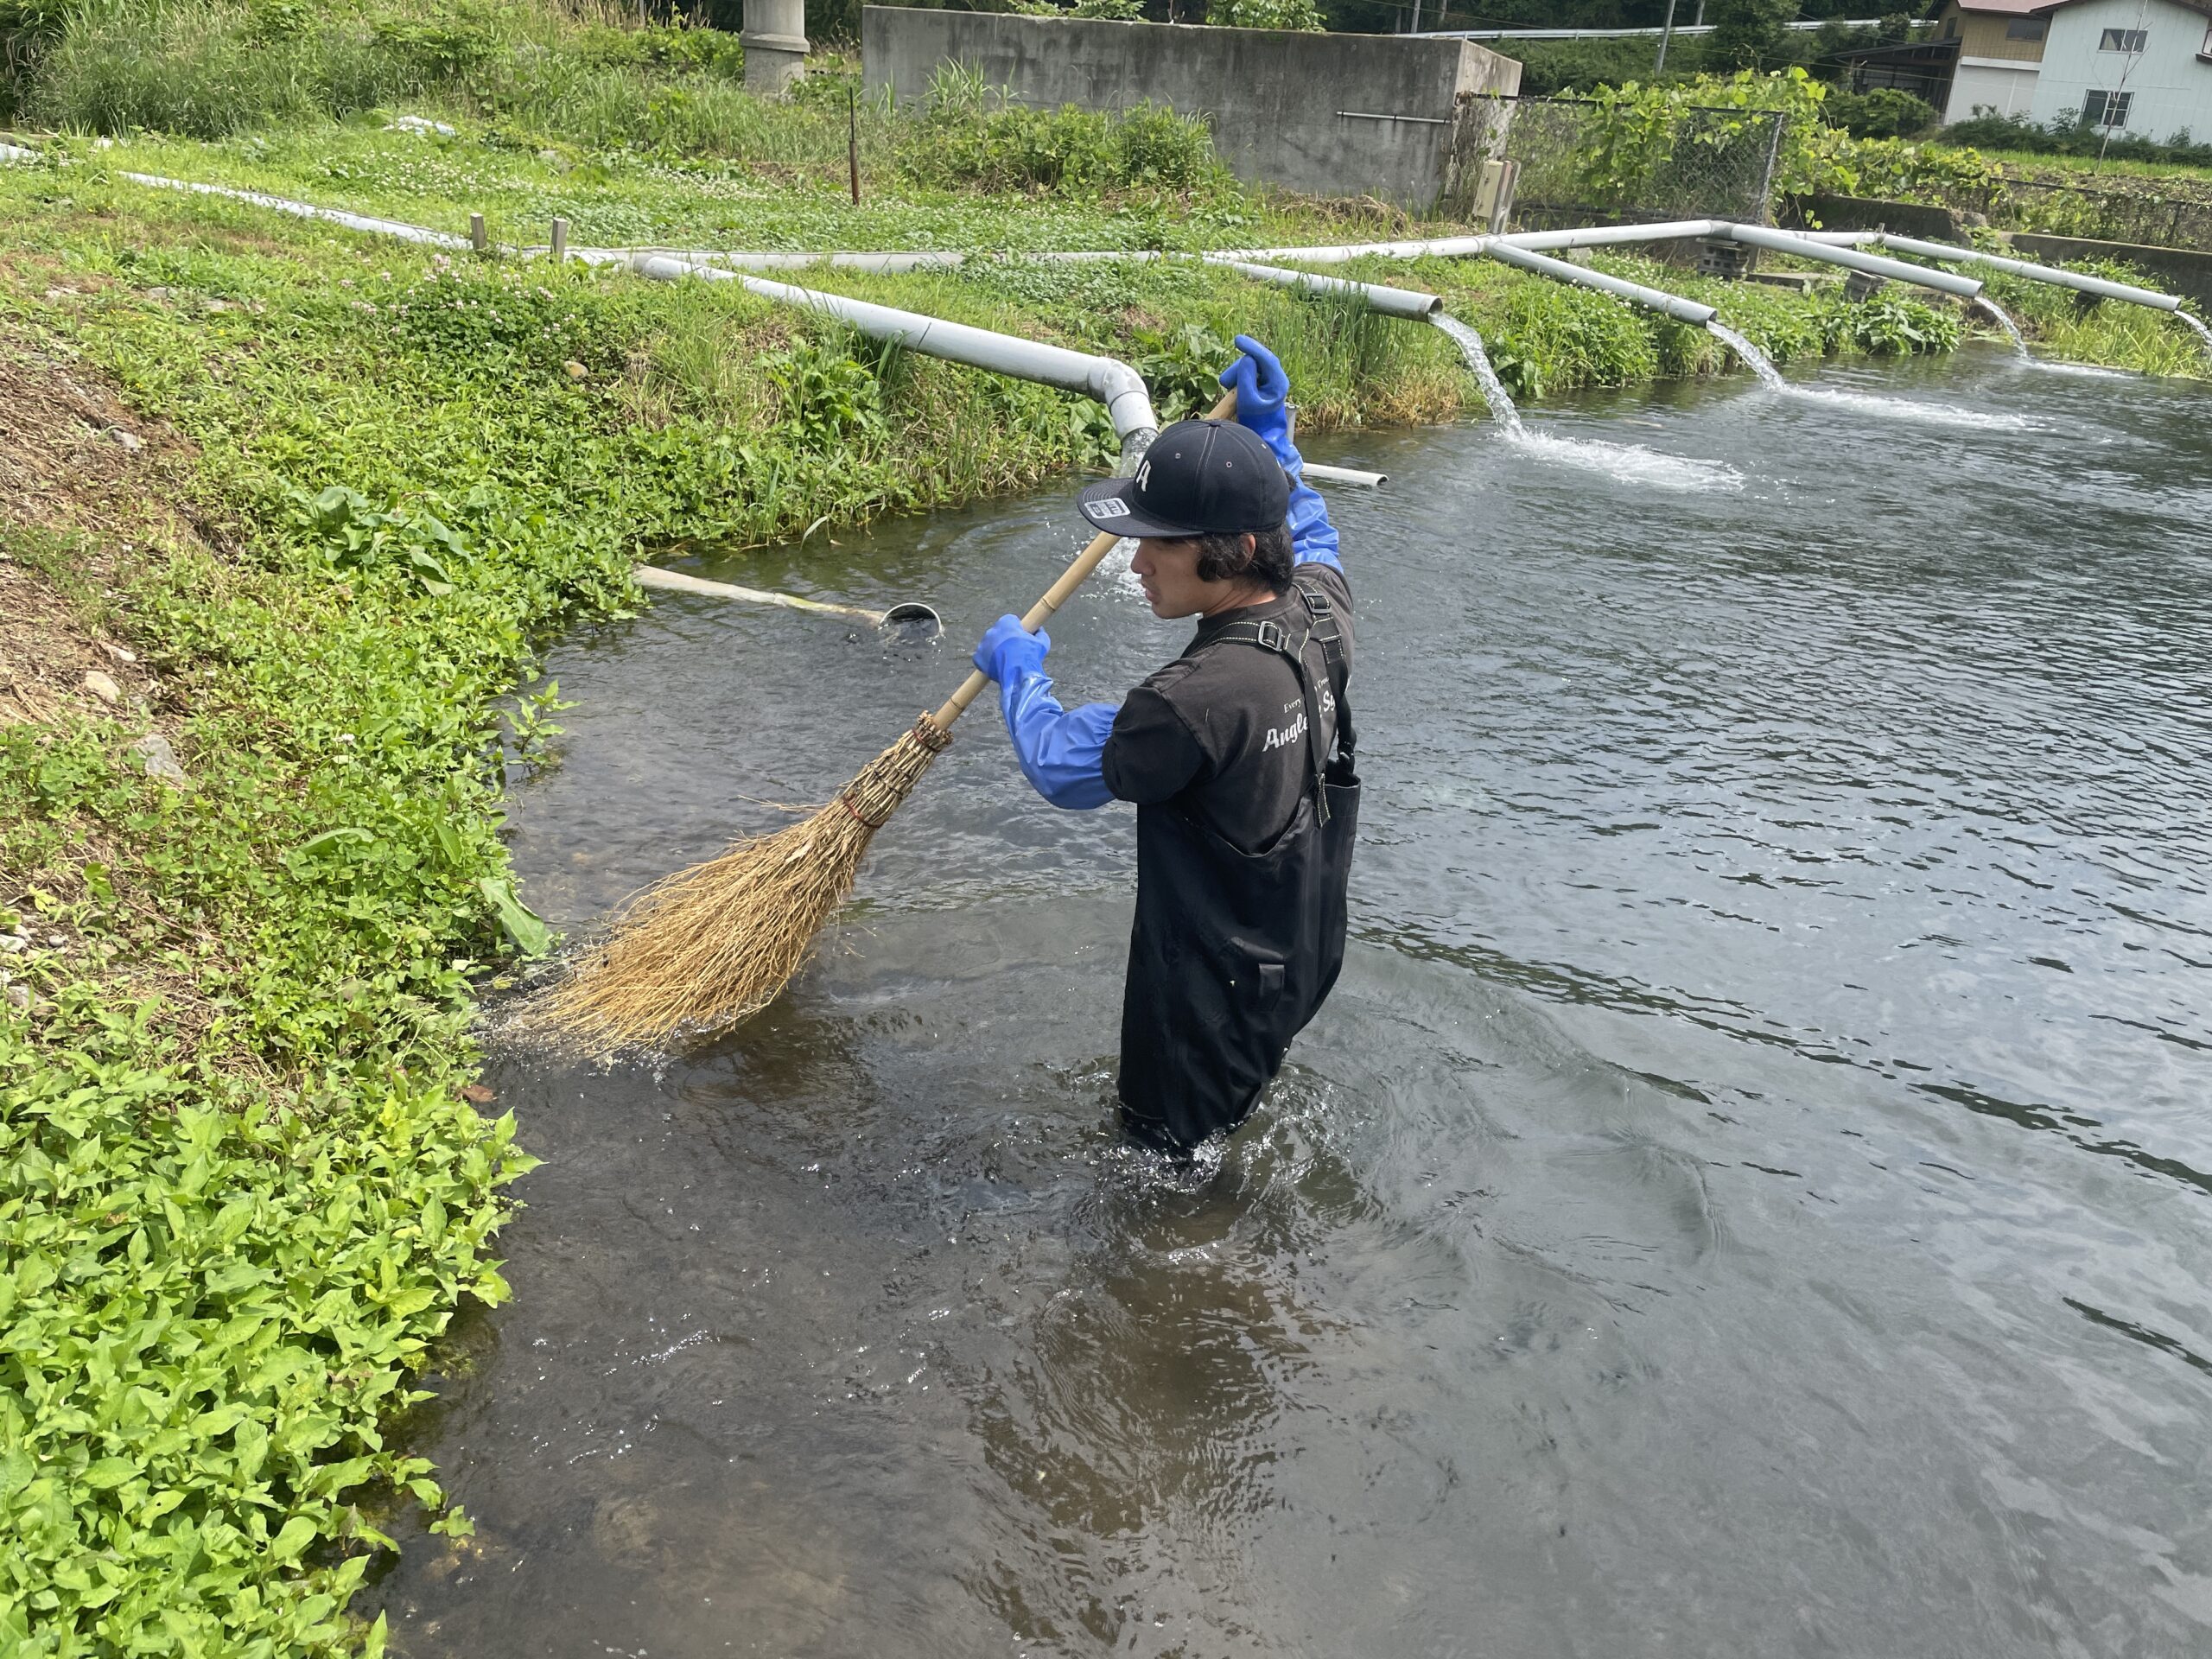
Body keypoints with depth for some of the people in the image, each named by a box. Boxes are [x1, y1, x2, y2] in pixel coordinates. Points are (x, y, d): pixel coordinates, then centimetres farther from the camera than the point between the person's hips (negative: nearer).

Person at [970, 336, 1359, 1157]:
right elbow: (1310, 536, 17)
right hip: (1304, 958, 9)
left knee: (1171, 1158, 16)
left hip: (1213, 991, -8)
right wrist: (1268, 430, 16)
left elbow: (1062, 763, -19)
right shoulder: (1321, 611, -12)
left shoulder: (1203, 696, -37)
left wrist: (1019, 673, -1)